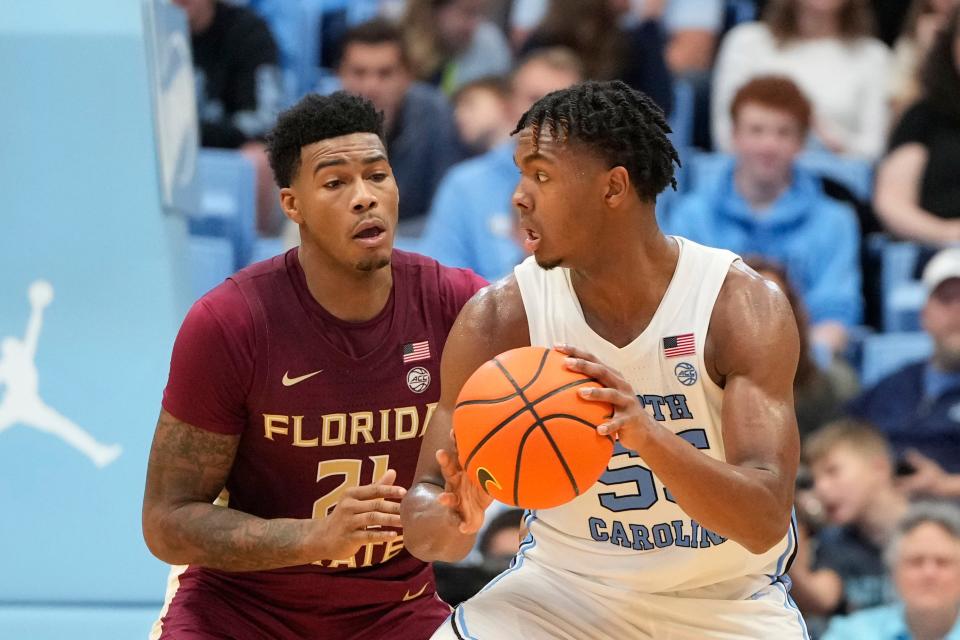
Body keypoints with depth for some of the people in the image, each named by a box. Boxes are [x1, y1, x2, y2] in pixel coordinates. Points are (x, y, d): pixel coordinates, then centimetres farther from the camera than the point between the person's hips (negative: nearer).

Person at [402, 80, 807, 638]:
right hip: (565, 587, 2)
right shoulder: (498, 319, -12)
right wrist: (454, 521, -35)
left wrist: (649, 435, -43)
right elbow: (423, 507, -10)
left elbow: (766, 521, -26)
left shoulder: (746, 307, -18)